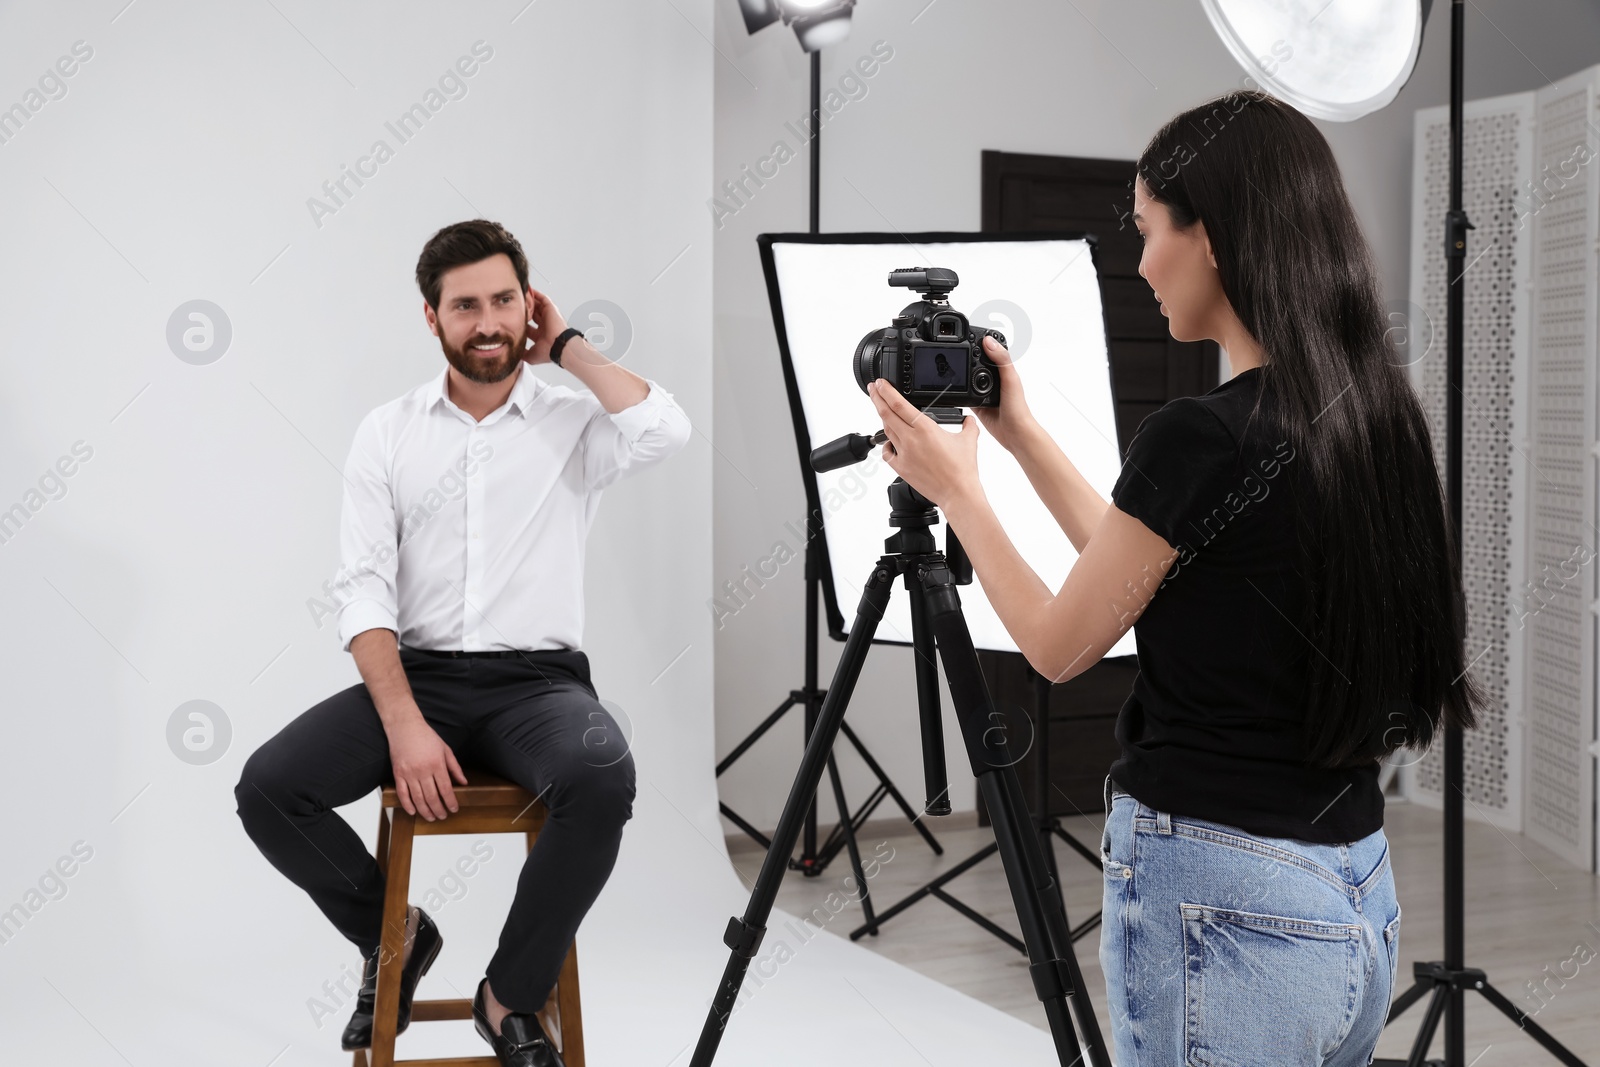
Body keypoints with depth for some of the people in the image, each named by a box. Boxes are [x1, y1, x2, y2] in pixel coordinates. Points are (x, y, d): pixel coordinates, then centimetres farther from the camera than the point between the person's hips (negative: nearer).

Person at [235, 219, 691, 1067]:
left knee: (602, 780, -34)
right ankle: (392, 933, 9)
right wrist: (405, 726, -17)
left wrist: (567, 347, -5)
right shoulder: (387, 431, 7)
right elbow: (364, 591, -2)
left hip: (538, 680, -2)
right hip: (416, 676, 2)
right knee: (268, 788, -21)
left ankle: (512, 996, -11)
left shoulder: (576, 420, 4)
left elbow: (666, 430, -20)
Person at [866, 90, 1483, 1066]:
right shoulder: (1376, 413, 3)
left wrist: (956, 490, 6)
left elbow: (1060, 644, -7)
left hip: (1223, 901, -8)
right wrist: (1022, 435, 19)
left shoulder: (1200, 438, -21)